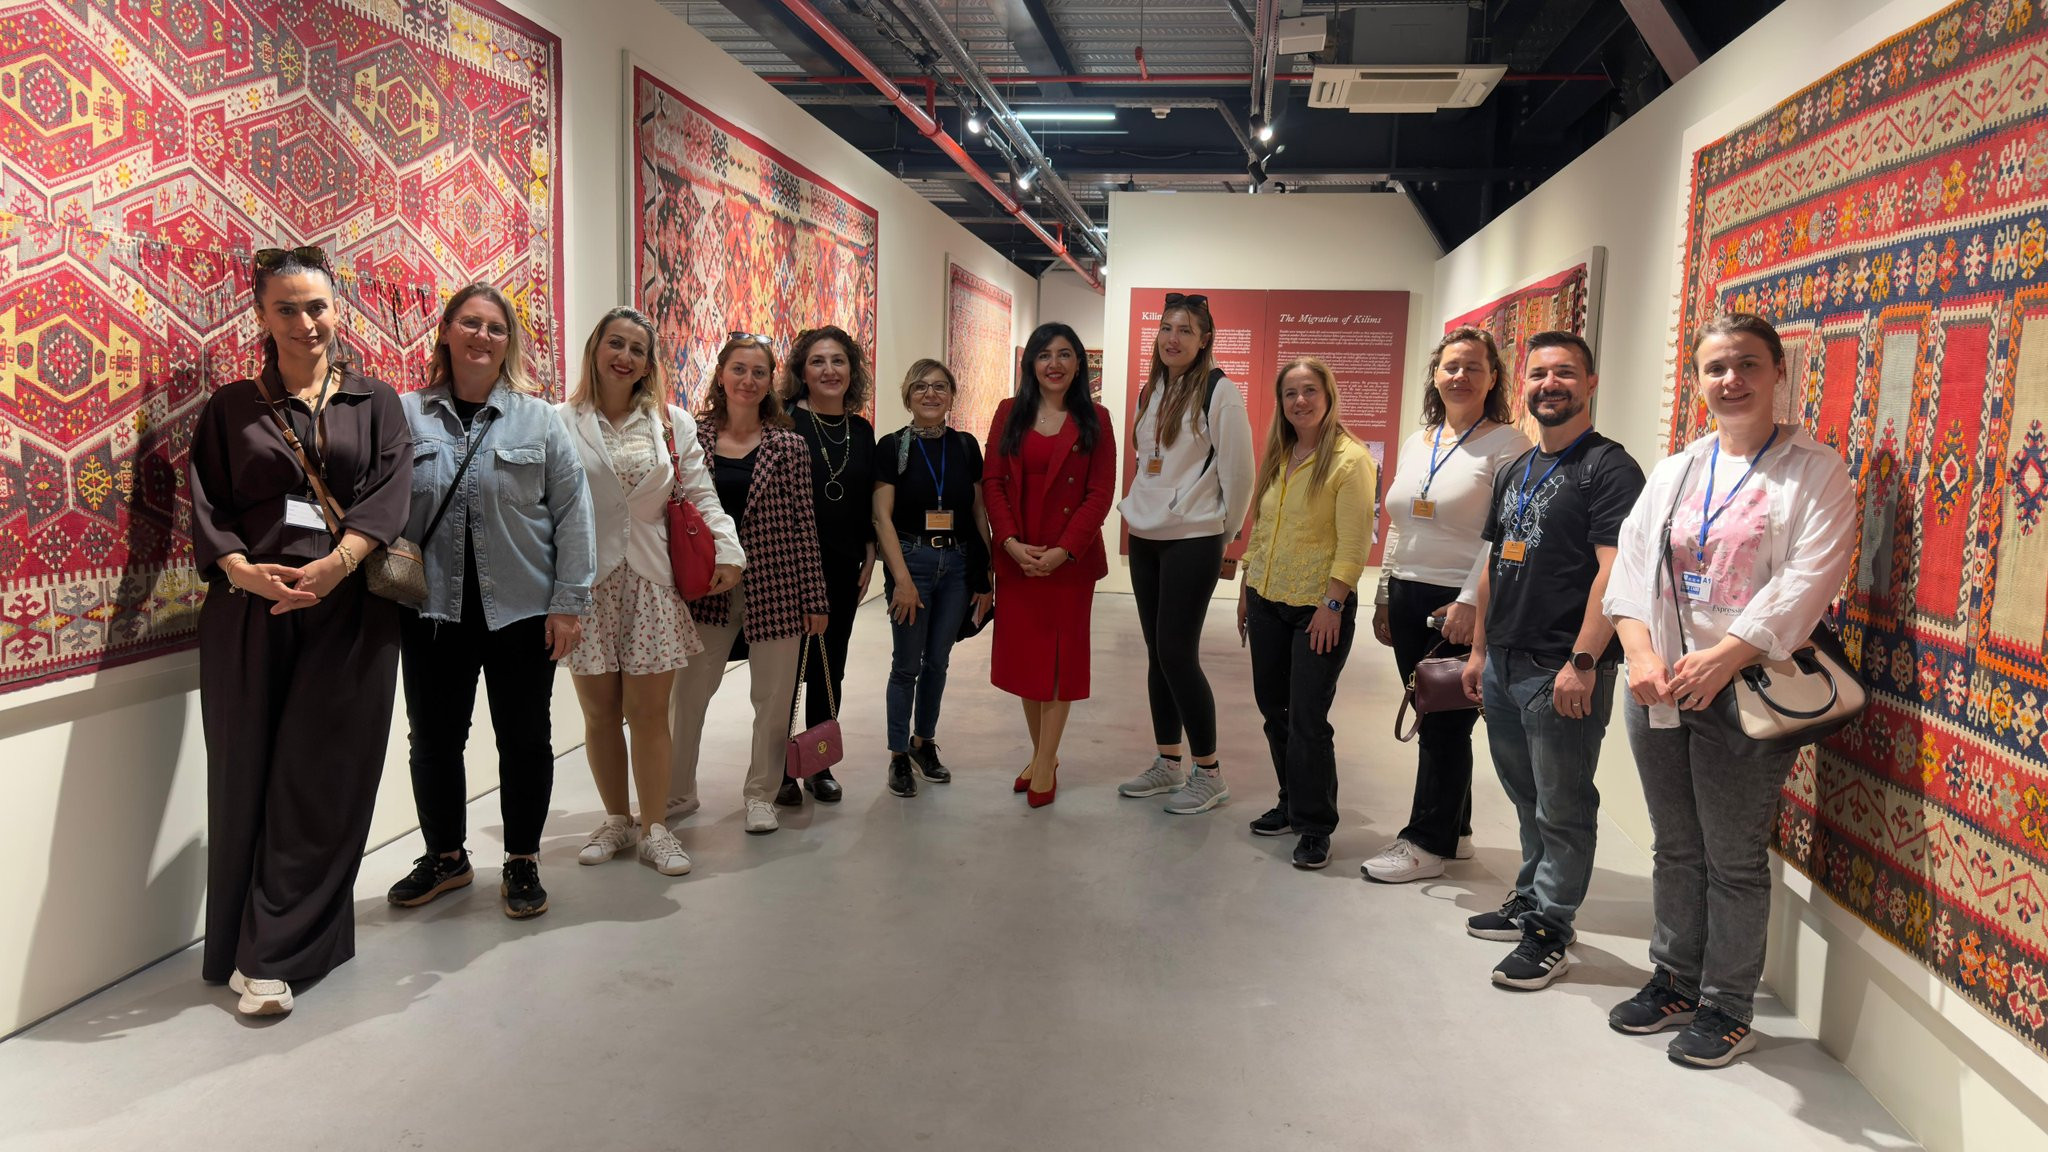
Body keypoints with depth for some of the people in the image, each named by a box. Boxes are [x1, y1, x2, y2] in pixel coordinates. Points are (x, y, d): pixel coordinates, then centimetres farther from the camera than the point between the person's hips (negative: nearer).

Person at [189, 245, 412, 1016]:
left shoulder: (375, 403, 10)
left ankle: (272, 955, 11)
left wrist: (333, 566, -19)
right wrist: (245, 572, -17)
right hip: (251, 613, 1)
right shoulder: (230, 409, 10)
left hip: (350, 613, 0)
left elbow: (387, 494, -3)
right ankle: (250, 944, 16)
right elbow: (207, 510, 3)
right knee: (246, 779, 3)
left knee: (322, 781, 1)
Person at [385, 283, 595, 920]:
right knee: (434, 740, 11)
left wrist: (570, 602, -6)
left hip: (522, 611, -1)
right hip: (433, 611, 1)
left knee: (525, 739, 8)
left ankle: (523, 863, 24)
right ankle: (445, 856, 31)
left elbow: (572, 514, -1)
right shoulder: (407, 416, 2)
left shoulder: (539, 419, 0)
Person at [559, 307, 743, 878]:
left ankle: (654, 827, 14)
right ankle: (616, 819, 26)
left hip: (651, 580, 1)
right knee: (600, 713, 9)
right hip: (586, 581, -1)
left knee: (648, 711, 2)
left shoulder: (673, 423, 7)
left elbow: (700, 493, 6)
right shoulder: (562, 422, -1)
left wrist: (727, 549, -6)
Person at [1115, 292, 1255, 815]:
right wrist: (1139, 509, 15)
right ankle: (1168, 762, 23)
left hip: (1192, 542, -7)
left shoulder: (1218, 393, -11)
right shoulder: (1151, 390, 11)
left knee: (1178, 654, -7)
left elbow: (1238, 473, -9)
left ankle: (1208, 773, 6)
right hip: (1145, 539, 7)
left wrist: (1223, 533, -2)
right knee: (1158, 653, 11)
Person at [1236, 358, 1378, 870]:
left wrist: (1332, 604, -18)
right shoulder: (1277, 458, 11)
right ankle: (1293, 803, 28)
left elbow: (1355, 543, -14)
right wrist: (1247, 589, 15)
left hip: (1319, 608, -7)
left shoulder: (1350, 459, -10)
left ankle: (1315, 827, 8)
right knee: (1274, 709, 12)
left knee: (1307, 719, -5)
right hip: (1268, 601, 7)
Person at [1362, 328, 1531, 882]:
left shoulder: (1506, 443, -7)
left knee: (1446, 723, 0)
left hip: (1461, 605, -7)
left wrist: (1471, 602, -20)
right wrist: (1384, 596, 18)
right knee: (1431, 721, 12)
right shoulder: (1417, 442, 15)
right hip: (1408, 598, 7)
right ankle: (1452, 830, 26)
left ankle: (1429, 843, 10)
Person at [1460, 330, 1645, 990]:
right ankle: (1529, 901, 35)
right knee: (1526, 797, 20)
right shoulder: (1515, 472, 16)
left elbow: (1614, 570, -18)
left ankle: (1549, 933, 12)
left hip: (1562, 671, -8)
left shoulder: (1608, 468, -10)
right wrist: (1479, 650, 18)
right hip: (1504, 663, 8)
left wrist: (1583, 662, -24)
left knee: (1563, 809, 2)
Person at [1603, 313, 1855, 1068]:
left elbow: (1809, 579, -14)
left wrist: (1722, 659, -22)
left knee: (1734, 861, 5)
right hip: (1658, 689, 5)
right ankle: (1675, 982, 30)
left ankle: (1727, 1008, 20)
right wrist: (1641, 653, -12)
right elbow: (1632, 567, 5)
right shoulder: (1673, 473, 13)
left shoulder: (1816, 472, -2)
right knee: (1674, 849, 15)